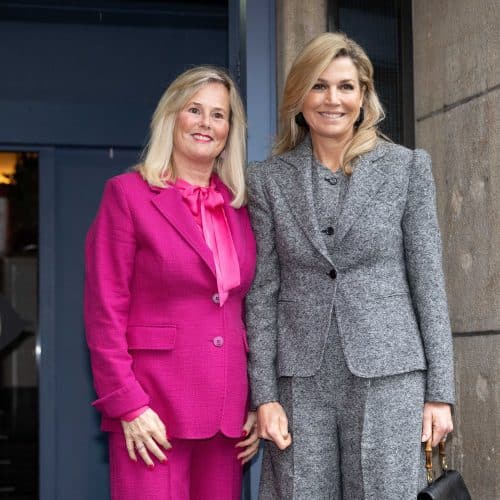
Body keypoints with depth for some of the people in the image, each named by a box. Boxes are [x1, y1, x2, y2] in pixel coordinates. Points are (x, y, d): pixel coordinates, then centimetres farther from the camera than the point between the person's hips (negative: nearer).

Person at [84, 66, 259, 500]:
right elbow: (105, 312, -5)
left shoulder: (239, 207, 14)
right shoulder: (128, 194, 0)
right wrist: (128, 406, -12)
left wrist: (258, 403, 9)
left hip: (227, 413, 5)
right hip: (154, 411, -5)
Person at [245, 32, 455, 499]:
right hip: (300, 381, 1)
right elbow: (262, 292, 4)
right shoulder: (268, 179, 6)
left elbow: (428, 281, 2)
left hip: (388, 375, -1)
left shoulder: (408, 167, 3)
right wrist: (264, 394, -2)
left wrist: (439, 391, -2)